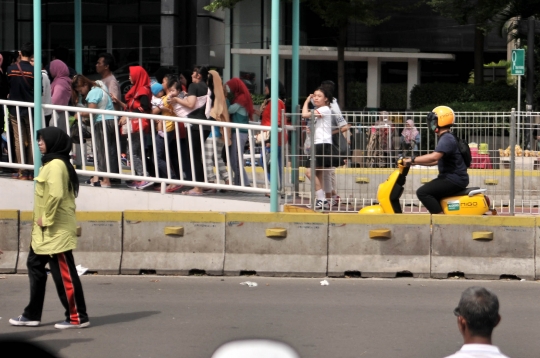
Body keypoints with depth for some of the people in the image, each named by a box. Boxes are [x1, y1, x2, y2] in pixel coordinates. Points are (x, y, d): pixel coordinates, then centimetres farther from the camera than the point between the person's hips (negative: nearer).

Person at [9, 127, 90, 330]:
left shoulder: (56, 165, -16)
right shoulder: (51, 163, 15)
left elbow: (55, 195, -27)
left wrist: (46, 219, -18)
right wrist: (42, 220, 13)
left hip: (55, 229, -11)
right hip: (45, 230, 11)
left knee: (64, 273, -6)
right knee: (35, 266, 14)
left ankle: (77, 317, -1)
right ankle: (32, 315, 20)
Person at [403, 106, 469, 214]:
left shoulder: (446, 139, -17)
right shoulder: (446, 138, 18)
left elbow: (434, 157, -32)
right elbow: (436, 161, 23)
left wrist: (412, 160, -26)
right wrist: (416, 162, 17)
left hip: (454, 180, -11)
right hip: (451, 177, 11)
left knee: (422, 192, -20)